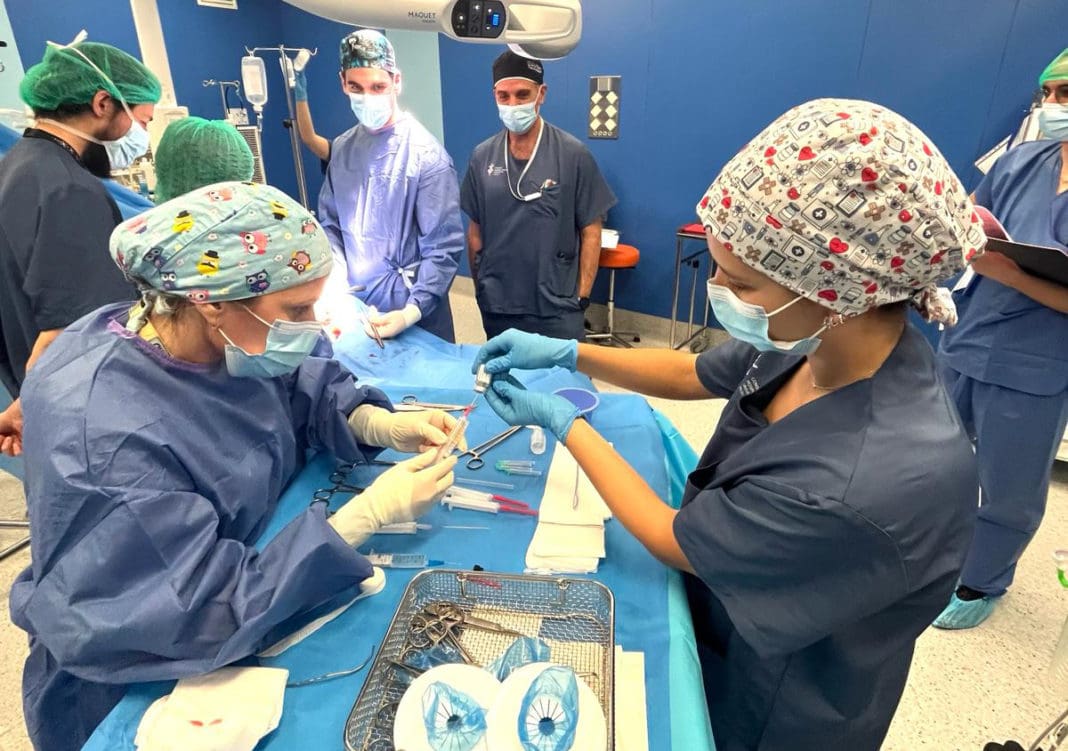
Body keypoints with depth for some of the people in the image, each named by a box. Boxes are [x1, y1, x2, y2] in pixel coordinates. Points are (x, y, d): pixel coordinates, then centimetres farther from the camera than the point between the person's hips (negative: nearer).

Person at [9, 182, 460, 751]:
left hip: (254, 558, 7)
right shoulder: (105, 439, -34)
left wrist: (385, 426, -17)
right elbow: (209, 612, -32)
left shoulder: (221, 342, -12)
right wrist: (372, 511, -32)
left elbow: (305, 393, 3)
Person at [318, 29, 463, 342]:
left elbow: (443, 249, -16)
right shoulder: (341, 149, 4)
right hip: (354, 308, 5)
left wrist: (411, 313, -26)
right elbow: (330, 225, 9)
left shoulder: (426, 155, -13)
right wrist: (336, 284, -7)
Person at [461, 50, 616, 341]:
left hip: (556, 309, -3)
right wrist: (479, 287, 8)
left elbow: (590, 231, -3)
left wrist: (581, 297, -6)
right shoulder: (482, 156, 2)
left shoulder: (573, 155, -7)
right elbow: (475, 229, 9)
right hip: (496, 307, 3)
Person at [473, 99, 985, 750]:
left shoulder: (862, 486, -42)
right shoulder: (820, 338, -19)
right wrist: (565, 352, -8)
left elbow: (673, 542, -26)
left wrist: (561, 420, -18)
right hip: (722, 598, 6)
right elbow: (692, 375, -1)